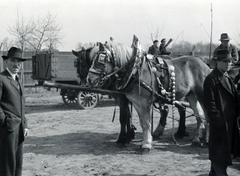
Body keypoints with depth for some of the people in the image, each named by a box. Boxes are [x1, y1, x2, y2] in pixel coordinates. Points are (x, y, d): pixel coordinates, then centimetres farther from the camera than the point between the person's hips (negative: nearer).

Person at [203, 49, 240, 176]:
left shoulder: (227, 78, 15)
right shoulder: (211, 79, -13)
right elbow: (209, 103, -17)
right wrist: (218, 120, -20)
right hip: (219, 123, -9)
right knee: (220, 152, -4)